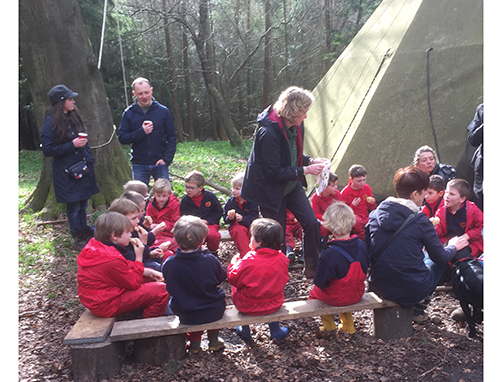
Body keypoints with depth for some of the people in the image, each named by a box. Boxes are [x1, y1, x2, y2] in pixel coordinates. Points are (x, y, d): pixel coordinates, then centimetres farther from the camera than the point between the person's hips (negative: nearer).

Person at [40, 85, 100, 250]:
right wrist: (72, 145, -20)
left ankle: (86, 235, 27)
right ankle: (78, 240, 16)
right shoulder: (51, 122, -12)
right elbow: (47, 149, -14)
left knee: (83, 204, 14)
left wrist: (89, 160, 12)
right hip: (67, 173, -6)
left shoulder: (74, 117, 9)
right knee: (73, 206, 3)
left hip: (83, 168, 6)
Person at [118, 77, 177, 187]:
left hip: (160, 164, 0)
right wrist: (141, 132, -15)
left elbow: (172, 137, 2)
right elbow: (122, 138, -1)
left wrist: (167, 159, -8)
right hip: (139, 166, 0)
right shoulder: (129, 113, 2)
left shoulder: (163, 111, 1)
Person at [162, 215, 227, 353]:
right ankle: (213, 339, 31)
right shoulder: (210, 260, -21)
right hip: (214, 313, -1)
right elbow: (222, 276, 0)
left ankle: (194, 340, 29)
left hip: (185, 317, 1)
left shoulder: (169, 264, -19)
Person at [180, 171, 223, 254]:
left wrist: (207, 221, -10)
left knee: (212, 235, -35)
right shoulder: (185, 200, 2)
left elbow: (219, 212, 2)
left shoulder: (210, 196, -4)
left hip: (209, 223, -1)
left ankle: (213, 251, 0)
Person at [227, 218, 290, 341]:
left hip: (248, 307, -4)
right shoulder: (282, 259, -10)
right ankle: (275, 330, 42)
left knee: (235, 289, 23)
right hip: (274, 305, 4)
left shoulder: (249, 260, -24)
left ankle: (244, 330, 36)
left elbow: (233, 278, -12)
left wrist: (234, 261, 4)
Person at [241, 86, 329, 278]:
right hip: (271, 189, -7)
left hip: (292, 185, 7)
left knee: (311, 222, -1)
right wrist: (305, 170, -22)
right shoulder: (268, 133, -30)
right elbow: (274, 171, -27)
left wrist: (311, 161, -6)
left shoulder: (295, 126, -4)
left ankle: (312, 266, 19)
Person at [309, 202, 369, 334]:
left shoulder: (329, 255, -32)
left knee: (314, 292, 23)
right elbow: (365, 268, 3)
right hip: (358, 295, 5)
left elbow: (320, 282, -24)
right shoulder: (361, 245, -14)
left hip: (336, 298, -5)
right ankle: (348, 325, 42)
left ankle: (329, 325, 32)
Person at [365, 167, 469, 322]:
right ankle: (419, 306, 21)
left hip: (379, 287, 5)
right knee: (439, 260, 22)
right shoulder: (420, 221, -15)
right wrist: (453, 247, 20)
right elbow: (440, 257, -3)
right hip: (412, 290, -5)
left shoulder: (375, 215, -4)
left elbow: (367, 250, 6)